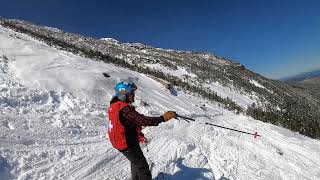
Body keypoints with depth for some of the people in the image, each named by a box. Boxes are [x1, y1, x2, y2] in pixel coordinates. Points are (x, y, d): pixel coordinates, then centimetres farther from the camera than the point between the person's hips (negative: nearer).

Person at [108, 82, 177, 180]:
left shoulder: (114, 105, 2)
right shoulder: (125, 109, -28)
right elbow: (143, 120, -34)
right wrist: (163, 118, -31)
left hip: (119, 141, 10)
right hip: (128, 144, -10)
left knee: (135, 163, 29)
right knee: (142, 167, 5)